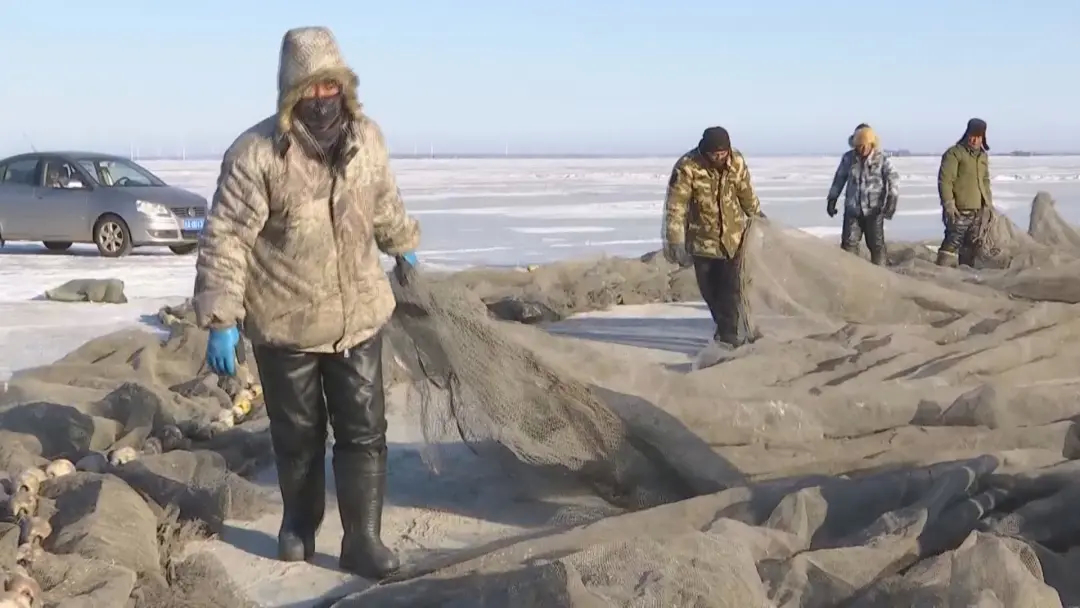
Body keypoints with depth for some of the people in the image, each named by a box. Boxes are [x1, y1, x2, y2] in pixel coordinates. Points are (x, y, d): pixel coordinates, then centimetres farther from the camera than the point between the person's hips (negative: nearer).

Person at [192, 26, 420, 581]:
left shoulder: (366, 139, -2)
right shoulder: (256, 154, -18)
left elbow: (384, 204, 19)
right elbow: (224, 239, -17)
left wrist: (404, 245, 34)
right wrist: (220, 320, -22)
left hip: (359, 316, 3)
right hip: (285, 324, -3)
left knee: (364, 432, 3)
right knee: (297, 435, 13)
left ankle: (363, 541, 13)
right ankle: (298, 524, 37)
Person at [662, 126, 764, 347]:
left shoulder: (737, 161, -9)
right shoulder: (687, 167, -21)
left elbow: (746, 193, 11)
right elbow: (675, 208, -22)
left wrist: (757, 216, 25)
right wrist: (675, 244, -27)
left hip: (732, 238, 1)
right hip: (702, 242, -1)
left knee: (730, 290, -8)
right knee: (710, 292, 9)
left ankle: (730, 336, -1)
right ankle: (728, 330, 29)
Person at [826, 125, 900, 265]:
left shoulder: (882, 159, -8)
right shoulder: (848, 158, 0)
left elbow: (893, 179, -14)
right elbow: (839, 179, 11)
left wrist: (891, 200, -27)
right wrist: (832, 199, 9)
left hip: (874, 210, -2)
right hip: (852, 209, 2)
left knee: (876, 244, 5)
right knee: (849, 243, 0)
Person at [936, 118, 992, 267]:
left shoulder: (983, 156, 16)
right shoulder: (954, 153, -8)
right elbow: (944, 180, -14)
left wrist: (988, 202, 19)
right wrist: (948, 203, -20)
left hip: (977, 210, 8)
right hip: (959, 210, -8)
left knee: (972, 245, 12)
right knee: (953, 242, -16)